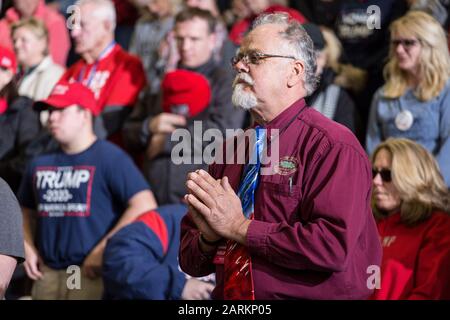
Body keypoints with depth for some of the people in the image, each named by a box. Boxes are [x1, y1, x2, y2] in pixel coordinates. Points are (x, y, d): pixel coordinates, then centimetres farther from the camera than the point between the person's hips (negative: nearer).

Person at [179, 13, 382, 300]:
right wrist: (209, 238, -5)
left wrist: (239, 227, -10)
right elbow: (190, 262, 17)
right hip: (231, 311, 4)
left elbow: (333, 246, -18)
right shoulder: (231, 150, 13)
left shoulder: (334, 147, -4)